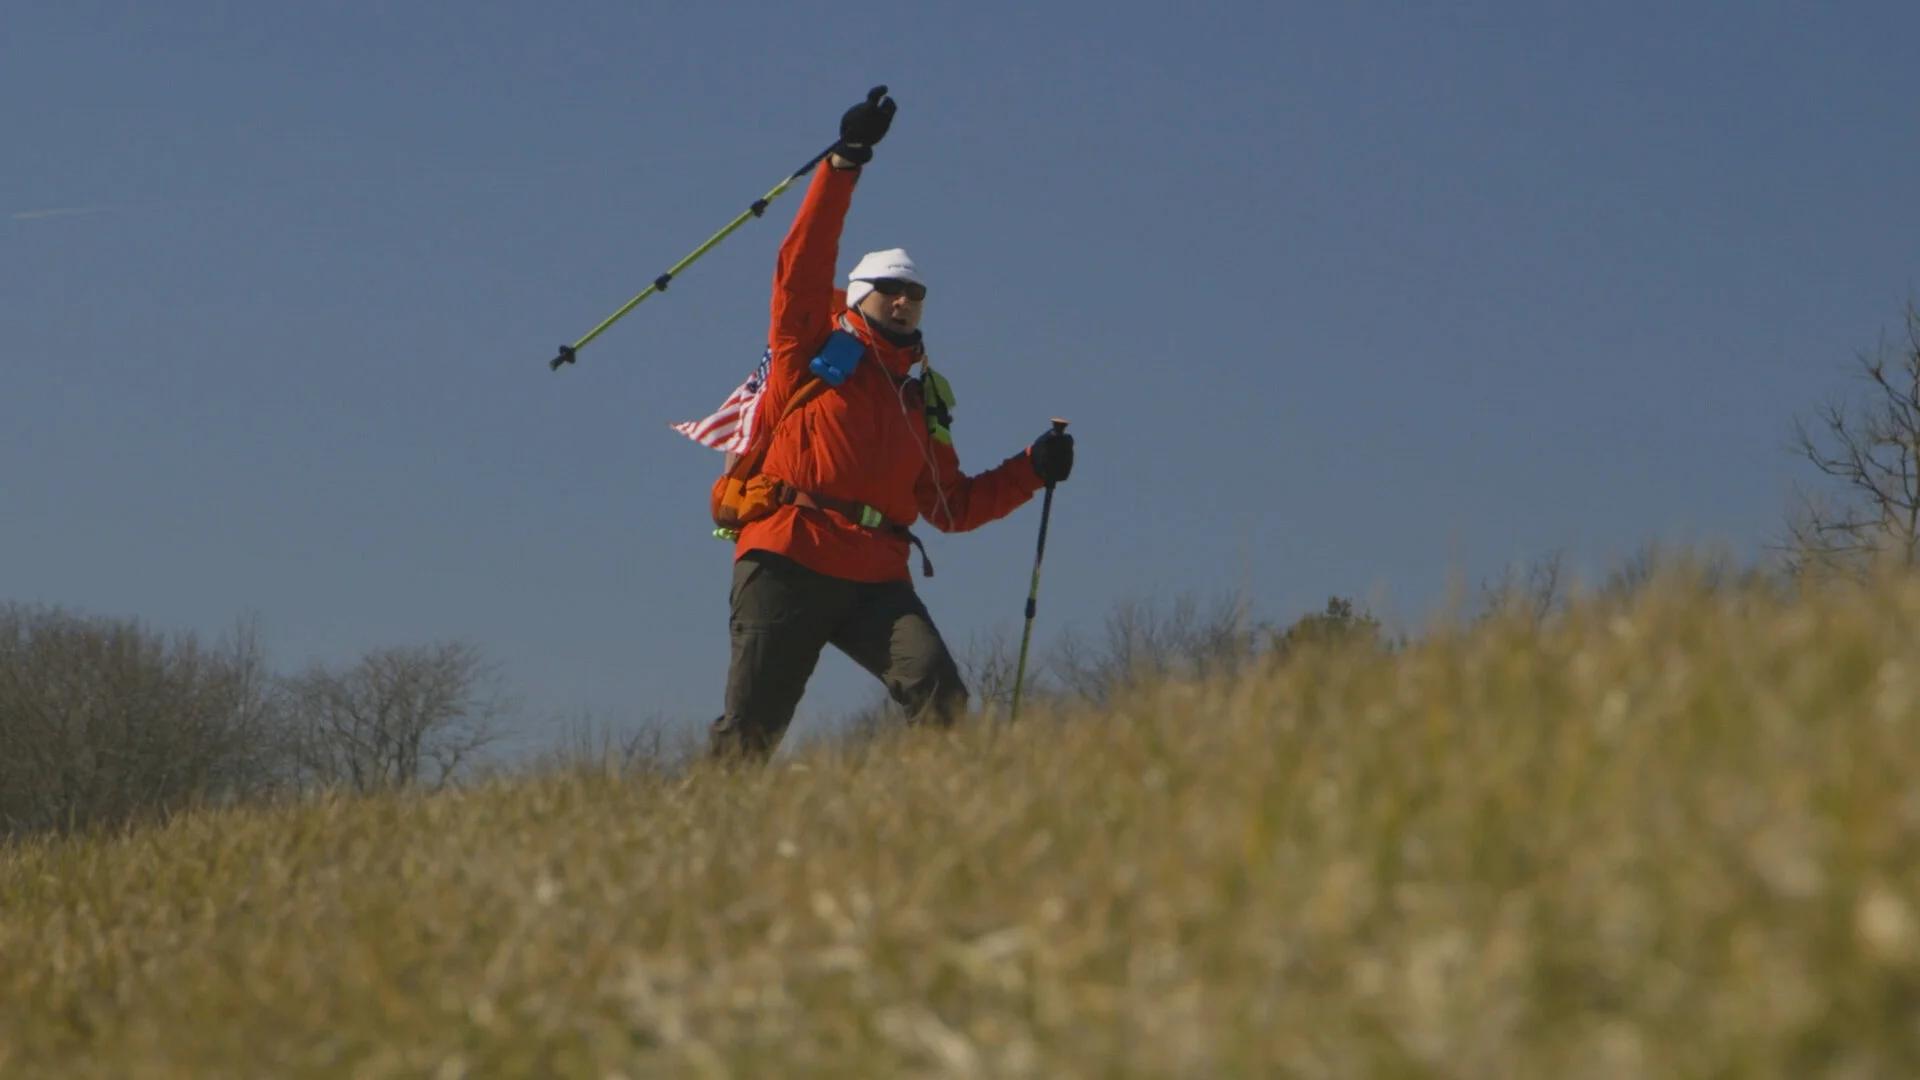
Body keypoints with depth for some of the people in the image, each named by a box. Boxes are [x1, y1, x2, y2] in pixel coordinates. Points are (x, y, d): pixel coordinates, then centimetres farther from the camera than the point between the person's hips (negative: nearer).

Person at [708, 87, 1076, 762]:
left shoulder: (923, 402, 25)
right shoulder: (813, 347, 13)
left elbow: (951, 505, 25)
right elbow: (802, 264, -1)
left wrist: (1031, 471, 13)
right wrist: (844, 163, -6)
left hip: (876, 581, 4)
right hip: (787, 561, -4)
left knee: (939, 694, -20)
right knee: (749, 730, -7)